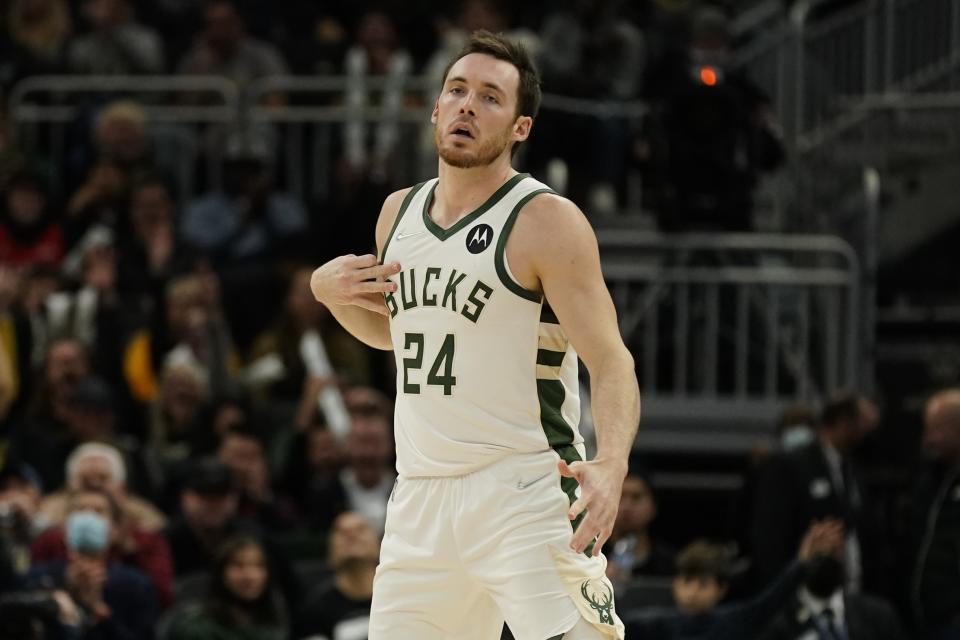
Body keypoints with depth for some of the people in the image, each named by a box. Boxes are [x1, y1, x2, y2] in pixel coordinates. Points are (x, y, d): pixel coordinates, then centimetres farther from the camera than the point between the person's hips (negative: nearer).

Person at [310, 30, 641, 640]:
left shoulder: (547, 222, -9)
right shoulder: (399, 212, 12)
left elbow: (610, 361, -15)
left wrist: (611, 463, -34)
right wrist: (328, 290, 8)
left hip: (524, 493, -6)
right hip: (422, 495, 6)